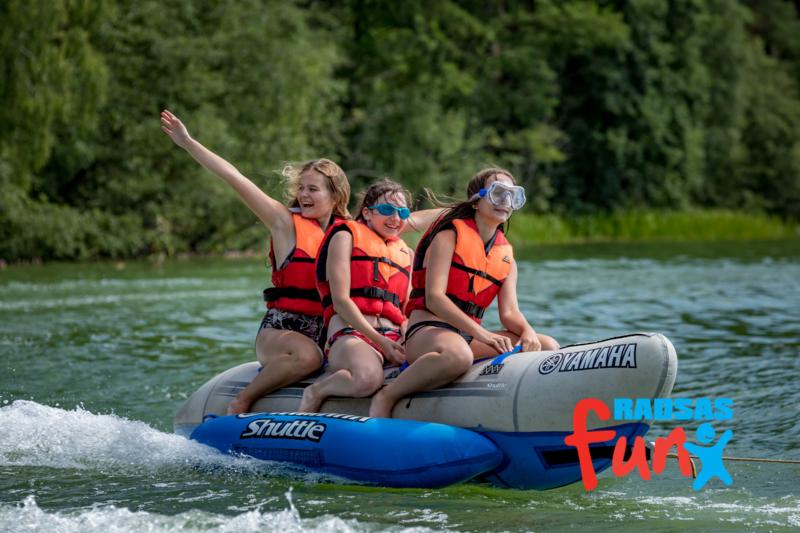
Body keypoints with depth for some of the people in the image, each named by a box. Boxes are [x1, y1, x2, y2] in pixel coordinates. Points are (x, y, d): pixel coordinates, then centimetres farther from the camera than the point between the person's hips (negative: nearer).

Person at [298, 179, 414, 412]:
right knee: (368, 378, -40)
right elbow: (341, 301, -3)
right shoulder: (346, 236, 10)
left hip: (394, 337, 6)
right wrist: (380, 341, -13)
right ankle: (315, 393, -10)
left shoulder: (405, 253, 29)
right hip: (351, 333, -5)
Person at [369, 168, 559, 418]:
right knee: (457, 354, -42)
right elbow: (433, 297, -14)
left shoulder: (507, 256, 19)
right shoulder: (450, 235, -1)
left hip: (469, 337, 6)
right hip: (428, 330, -6)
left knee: (548, 347, -11)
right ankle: (385, 398, -23)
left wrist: (527, 332, -17)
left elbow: (509, 312, 8)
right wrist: (481, 333, -25)